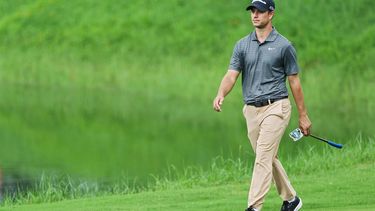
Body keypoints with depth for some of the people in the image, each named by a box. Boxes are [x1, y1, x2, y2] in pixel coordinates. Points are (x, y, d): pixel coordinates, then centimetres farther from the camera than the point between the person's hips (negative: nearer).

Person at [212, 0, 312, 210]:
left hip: (275, 107, -5)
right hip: (252, 110, 5)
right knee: (270, 158, 14)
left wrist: (303, 115, 2)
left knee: (263, 157, -15)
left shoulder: (284, 46, -3)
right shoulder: (242, 45, 8)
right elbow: (231, 75, 0)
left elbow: (294, 81, 1)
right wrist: (221, 95, -21)